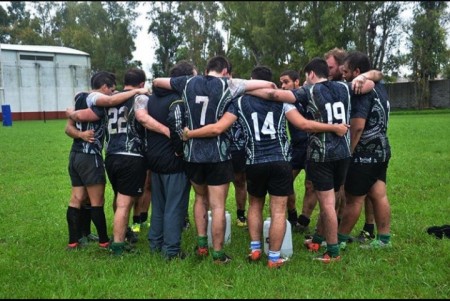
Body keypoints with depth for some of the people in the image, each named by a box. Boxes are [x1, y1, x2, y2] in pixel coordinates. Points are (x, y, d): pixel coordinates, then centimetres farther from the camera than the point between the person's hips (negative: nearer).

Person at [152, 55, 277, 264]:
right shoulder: (227, 84, -4)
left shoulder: (188, 83, 6)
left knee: (200, 198, 24)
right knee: (218, 206, 4)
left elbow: (156, 81, 20)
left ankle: (201, 244, 24)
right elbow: (268, 85, -4)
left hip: (192, 153, 4)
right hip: (218, 154, -4)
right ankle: (218, 254, 11)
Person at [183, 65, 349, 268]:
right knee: (278, 211, 4)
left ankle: (255, 249, 22)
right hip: (280, 162, -1)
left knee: (255, 205, 22)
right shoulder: (281, 99, 4)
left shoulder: (241, 102, 3)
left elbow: (217, 128, -5)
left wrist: (189, 134, 7)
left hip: (255, 163, 1)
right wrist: (335, 128, 5)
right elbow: (303, 124, -5)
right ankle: (274, 258, 8)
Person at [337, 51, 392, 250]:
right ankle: (384, 239, 17)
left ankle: (340, 240, 12)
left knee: (354, 199, 1)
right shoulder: (379, 87, 9)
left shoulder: (362, 91, -19)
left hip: (365, 154, -9)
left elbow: (357, 126, -24)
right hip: (381, 150, 9)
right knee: (379, 195, 11)